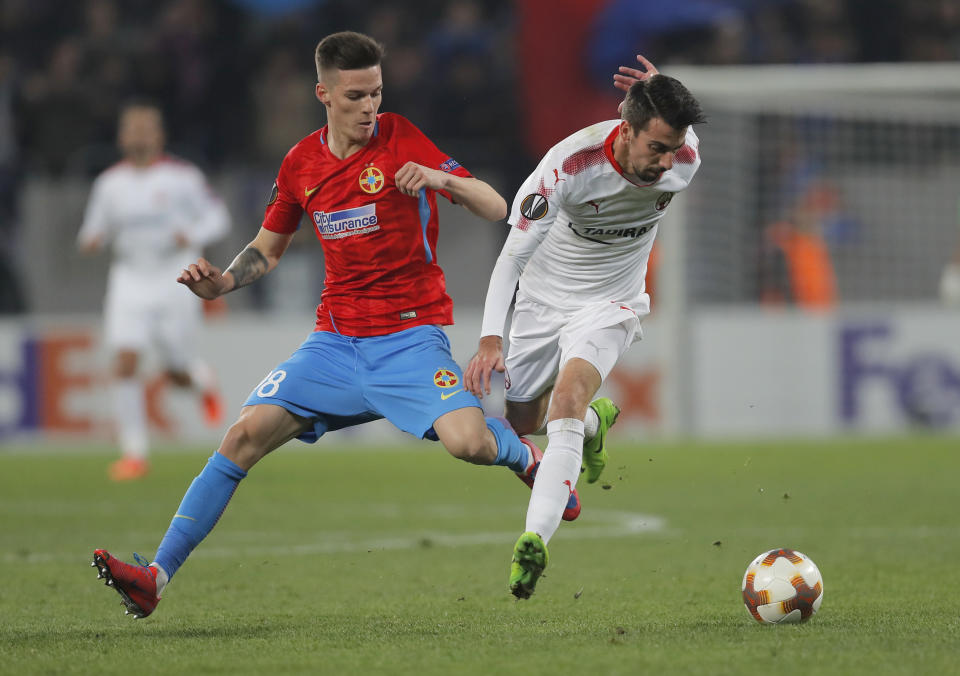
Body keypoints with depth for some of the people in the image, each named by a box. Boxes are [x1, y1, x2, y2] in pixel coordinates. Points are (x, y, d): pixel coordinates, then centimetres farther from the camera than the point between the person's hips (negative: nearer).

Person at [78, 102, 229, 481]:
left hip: (175, 279, -2)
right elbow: (96, 230, 14)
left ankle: (202, 381, 43)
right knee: (124, 365, -13)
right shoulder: (110, 183, 4)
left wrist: (193, 236, -19)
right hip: (130, 279, 2)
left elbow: (217, 217, 1)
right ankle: (134, 454, -7)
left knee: (177, 373, 3)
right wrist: (90, 241, -10)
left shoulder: (183, 176, -5)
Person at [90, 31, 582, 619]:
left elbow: (497, 209, -7)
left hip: (411, 336, -3)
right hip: (336, 341, 4)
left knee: (469, 443, -26)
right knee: (246, 434, -12)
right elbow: (268, 249, 21)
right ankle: (157, 577, -11)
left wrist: (442, 178, -26)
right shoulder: (301, 163, 6)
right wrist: (222, 283, 1)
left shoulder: (401, 139, -6)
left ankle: (524, 455, 13)